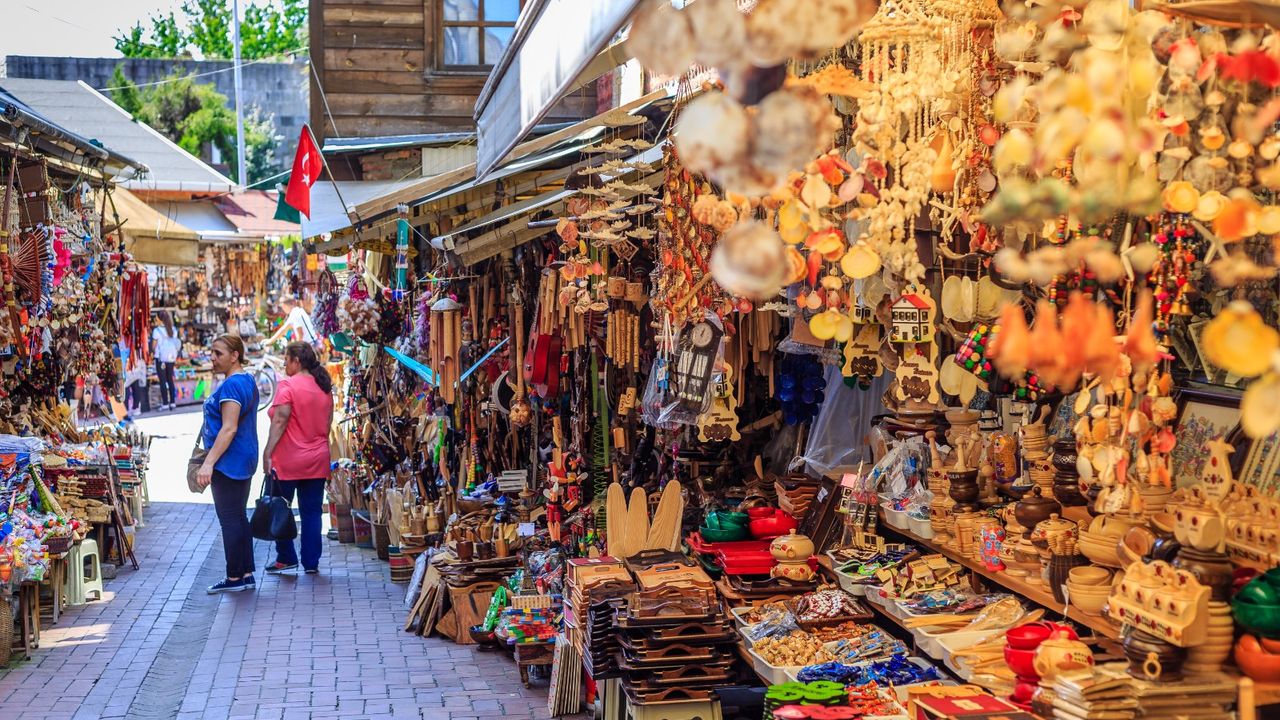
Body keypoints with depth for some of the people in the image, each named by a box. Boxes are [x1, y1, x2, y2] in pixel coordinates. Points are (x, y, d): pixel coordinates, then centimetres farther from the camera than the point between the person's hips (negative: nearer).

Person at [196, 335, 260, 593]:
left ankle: (234, 578, 2)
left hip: (228, 462, -10)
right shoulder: (247, 381, 15)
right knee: (239, 517, 13)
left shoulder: (232, 385, -17)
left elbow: (229, 429, -23)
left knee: (229, 519, -4)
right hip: (243, 461, 10)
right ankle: (246, 574, 17)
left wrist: (208, 463, -25)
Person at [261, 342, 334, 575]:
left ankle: (286, 558, 12)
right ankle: (311, 562, 9)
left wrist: (267, 453, -15)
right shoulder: (324, 387, 8)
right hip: (317, 460, 6)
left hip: (288, 460, -6)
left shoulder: (288, 385, -12)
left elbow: (279, 422, -17)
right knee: (312, 512, 8)